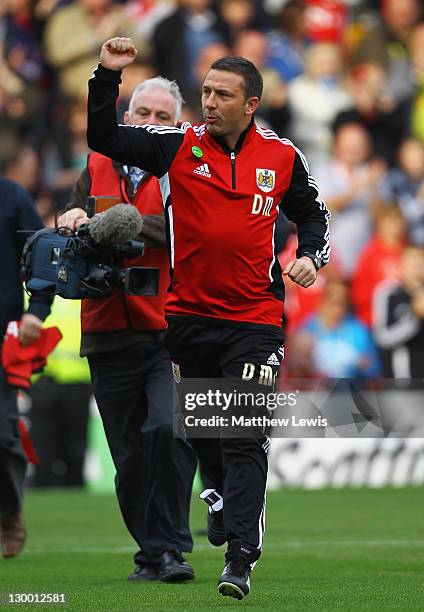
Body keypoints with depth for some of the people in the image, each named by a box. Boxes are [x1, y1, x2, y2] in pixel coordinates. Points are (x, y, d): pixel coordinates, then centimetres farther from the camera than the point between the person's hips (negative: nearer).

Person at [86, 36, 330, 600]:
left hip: (255, 322, -2)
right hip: (189, 315, 2)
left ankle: (240, 560, -12)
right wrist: (108, 76, -16)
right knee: (200, 430, 16)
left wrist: (311, 255, -2)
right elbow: (104, 138, -5)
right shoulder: (178, 147, -1)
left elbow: (311, 213, 17)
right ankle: (227, 496, 45)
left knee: (244, 440, -10)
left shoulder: (283, 158, 1)